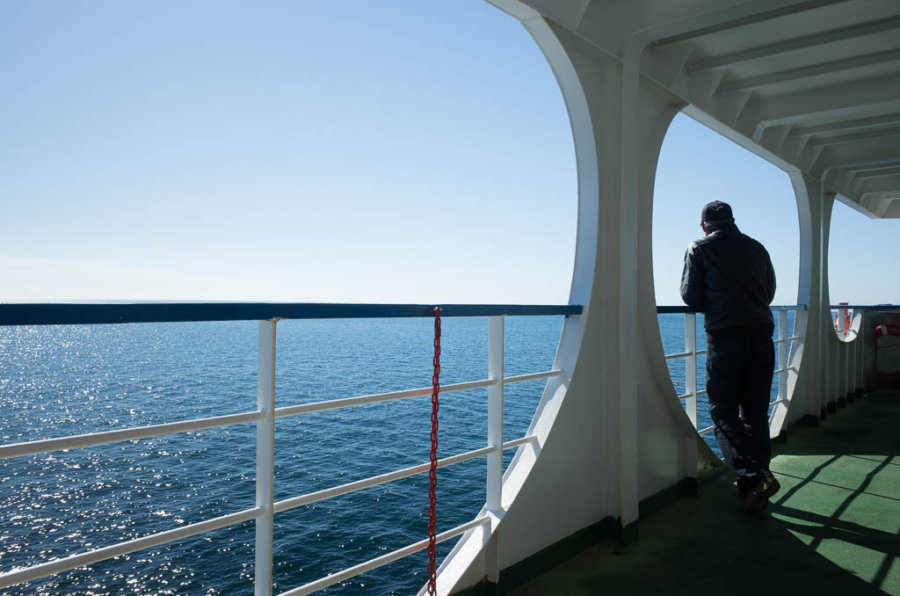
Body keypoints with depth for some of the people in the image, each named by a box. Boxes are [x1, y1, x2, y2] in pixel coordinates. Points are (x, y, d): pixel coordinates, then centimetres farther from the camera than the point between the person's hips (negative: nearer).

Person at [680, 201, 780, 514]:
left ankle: (755, 476, -14)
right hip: (761, 335, 5)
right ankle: (754, 482, 15)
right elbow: (769, 291, 20)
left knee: (723, 411, 2)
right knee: (755, 412, 11)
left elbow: (690, 295, -1)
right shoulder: (757, 248, 14)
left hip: (724, 338, -5)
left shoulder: (699, 249, 1)